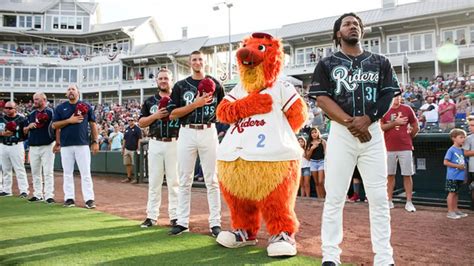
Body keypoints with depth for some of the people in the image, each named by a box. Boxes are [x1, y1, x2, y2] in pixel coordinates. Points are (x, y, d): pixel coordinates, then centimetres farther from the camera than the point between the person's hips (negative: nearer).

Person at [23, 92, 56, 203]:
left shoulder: (50, 112, -4)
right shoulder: (31, 114, 14)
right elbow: (25, 131, 17)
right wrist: (29, 126, -2)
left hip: (47, 146, -6)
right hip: (33, 147, 6)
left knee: (48, 172, -5)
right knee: (35, 172, 12)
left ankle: (49, 195, -2)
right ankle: (38, 194, 21)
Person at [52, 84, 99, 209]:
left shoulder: (86, 106, 7)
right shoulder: (60, 108, 8)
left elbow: (93, 125, 7)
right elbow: (55, 125, 3)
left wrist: (95, 141, 0)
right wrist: (69, 120, -12)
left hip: (83, 144, -1)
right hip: (66, 145, 2)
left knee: (86, 173, -2)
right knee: (67, 173, 7)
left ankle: (89, 199, 1)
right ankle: (69, 198, 15)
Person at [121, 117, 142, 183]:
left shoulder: (137, 129, -5)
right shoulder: (127, 129, 15)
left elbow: (139, 139, -10)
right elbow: (124, 139, 20)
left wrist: (138, 148, -16)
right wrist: (123, 148, 16)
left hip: (134, 150, -7)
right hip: (127, 149, 7)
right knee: (127, 164, 9)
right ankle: (129, 177, 17)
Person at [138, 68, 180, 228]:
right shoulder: (150, 101, 13)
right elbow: (141, 123, 9)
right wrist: (155, 116, -7)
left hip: (174, 144, -2)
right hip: (155, 144, 2)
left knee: (174, 181, 2)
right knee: (154, 181, 6)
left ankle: (175, 216, 10)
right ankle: (152, 216, 13)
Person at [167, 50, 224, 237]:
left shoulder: (215, 84, 9)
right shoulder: (180, 86, 9)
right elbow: (172, 114, 0)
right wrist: (195, 104, -10)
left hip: (209, 132, 0)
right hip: (187, 133, 1)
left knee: (212, 180, 1)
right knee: (185, 180, 5)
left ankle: (215, 222, 8)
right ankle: (182, 222, 14)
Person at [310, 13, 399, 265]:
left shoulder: (380, 62, 15)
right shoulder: (327, 64, 8)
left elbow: (389, 96, 6)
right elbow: (322, 99, -3)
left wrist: (367, 120, -13)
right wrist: (351, 123, -16)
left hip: (373, 132, 2)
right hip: (340, 133, -2)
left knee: (379, 199, 2)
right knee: (334, 198, -1)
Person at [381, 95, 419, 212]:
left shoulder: (407, 109, 4)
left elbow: (416, 128, 10)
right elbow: (381, 127, -6)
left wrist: (408, 138, 14)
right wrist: (395, 123, -13)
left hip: (405, 148, 0)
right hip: (389, 148, 1)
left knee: (407, 175, 0)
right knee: (390, 175, 6)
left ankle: (409, 202, 6)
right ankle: (389, 201, 15)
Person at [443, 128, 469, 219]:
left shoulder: (461, 150, 11)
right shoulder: (451, 150, -12)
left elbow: (462, 162, 19)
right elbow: (445, 162, -15)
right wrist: (457, 166, -17)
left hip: (459, 177, 7)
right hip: (452, 176, -7)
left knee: (456, 193, 15)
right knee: (452, 193, -2)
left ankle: (455, 210, 24)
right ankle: (450, 212, 3)